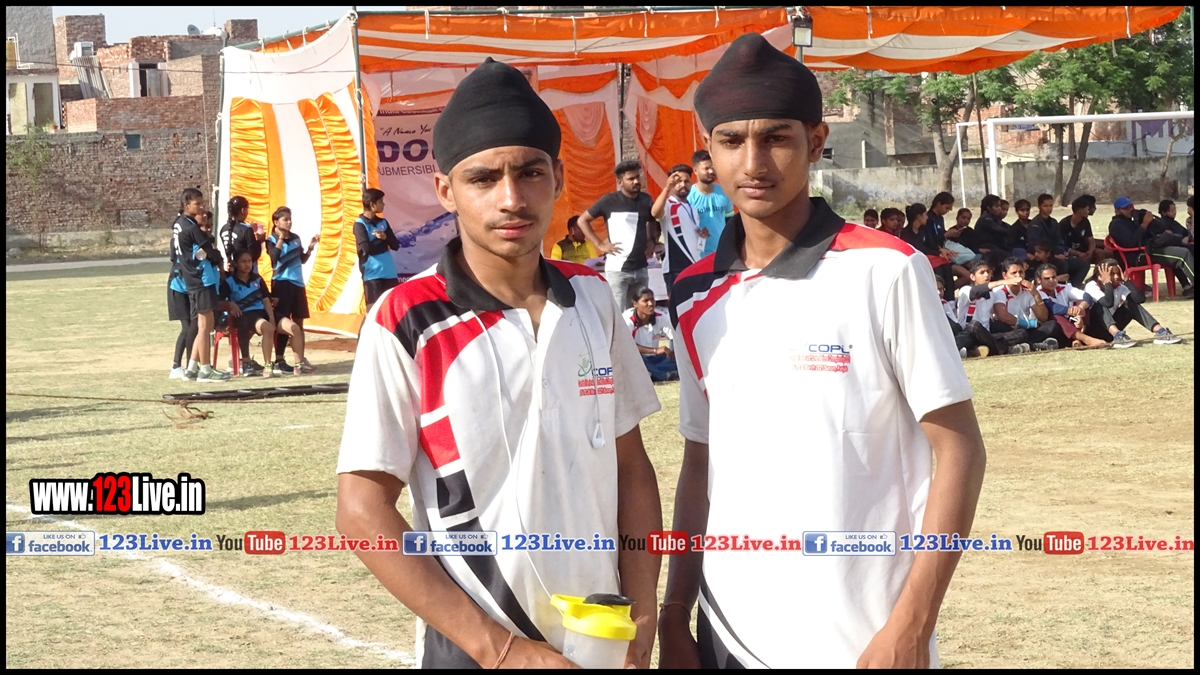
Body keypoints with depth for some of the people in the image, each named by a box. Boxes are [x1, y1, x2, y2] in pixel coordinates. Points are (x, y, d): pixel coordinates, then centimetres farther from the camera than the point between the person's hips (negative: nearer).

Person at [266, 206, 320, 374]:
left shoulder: (295, 238, 11)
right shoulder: (272, 240, -6)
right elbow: (275, 256, -24)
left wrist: (311, 247, 6)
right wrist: (280, 238, -25)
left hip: (297, 282, 6)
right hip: (281, 283, -6)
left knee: (299, 322, 9)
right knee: (282, 324, -8)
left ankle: (300, 360, 14)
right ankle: (279, 361, -5)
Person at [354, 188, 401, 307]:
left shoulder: (383, 222, 12)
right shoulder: (360, 224, -8)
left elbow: (396, 245, 7)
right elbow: (367, 248, -18)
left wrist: (386, 237, -13)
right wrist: (382, 240, -3)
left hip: (389, 273, 6)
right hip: (372, 274, -6)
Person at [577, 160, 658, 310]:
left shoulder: (646, 200, 7)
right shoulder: (610, 201, -7)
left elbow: (653, 222, 27)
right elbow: (582, 220, -1)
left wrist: (652, 240, 9)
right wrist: (599, 245, -7)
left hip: (641, 268, 5)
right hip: (617, 269, -5)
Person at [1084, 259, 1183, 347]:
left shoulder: (1120, 287, -1)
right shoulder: (1092, 287, -19)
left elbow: (1141, 298, -17)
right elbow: (1108, 303, -39)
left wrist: (1126, 280, -16)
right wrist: (1107, 282, -28)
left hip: (1110, 331, 6)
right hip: (1092, 330, -6)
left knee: (1130, 304, -10)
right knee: (1100, 306, -32)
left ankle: (1160, 332, -22)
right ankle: (1118, 336, -50)